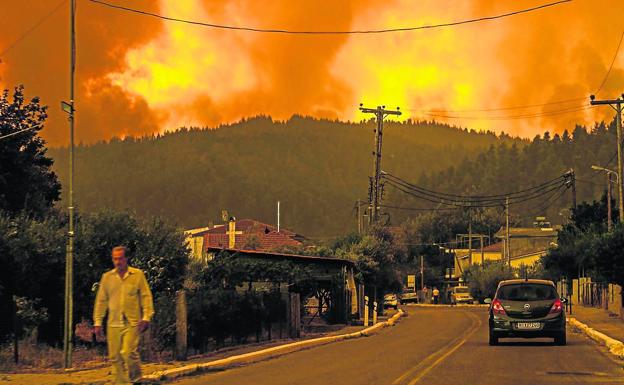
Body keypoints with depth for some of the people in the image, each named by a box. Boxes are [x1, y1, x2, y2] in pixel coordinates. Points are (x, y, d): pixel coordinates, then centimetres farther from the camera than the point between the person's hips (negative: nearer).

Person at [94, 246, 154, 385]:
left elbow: (146, 296, 3)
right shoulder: (107, 277, 11)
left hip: (132, 322, -3)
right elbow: (101, 300, 13)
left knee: (128, 352, -15)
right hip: (113, 323, 3)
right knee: (114, 357, 1)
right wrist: (97, 322, 9)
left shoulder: (138, 275, 4)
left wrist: (146, 317, -6)